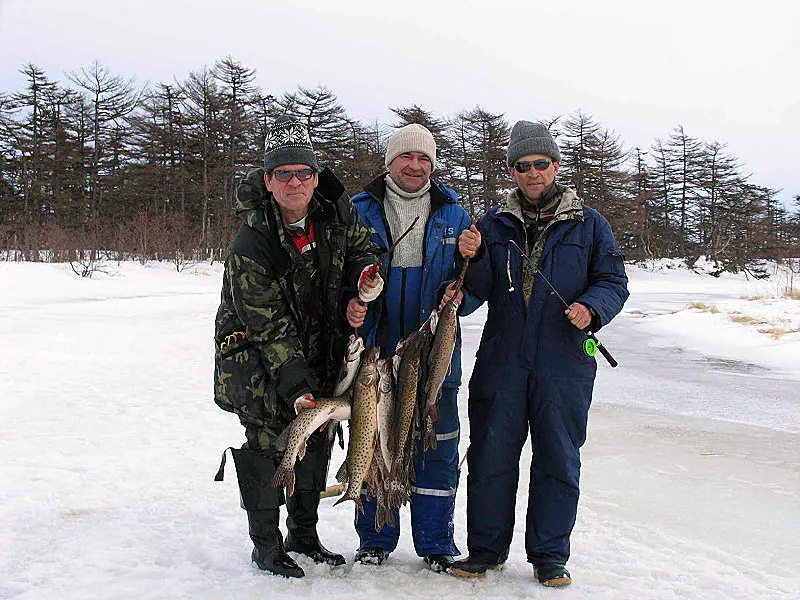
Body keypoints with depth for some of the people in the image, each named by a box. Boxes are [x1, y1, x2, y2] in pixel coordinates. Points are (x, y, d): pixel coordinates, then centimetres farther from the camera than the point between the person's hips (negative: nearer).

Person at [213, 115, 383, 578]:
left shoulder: (335, 210, -11)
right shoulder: (251, 244, -26)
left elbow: (360, 247, 10)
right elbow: (269, 326, -27)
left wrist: (366, 275, -13)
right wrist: (295, 385, -32)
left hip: (322, 348, 6)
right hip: (258, 357, -5)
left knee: (318, 442, 13)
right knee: (265, 444, -5)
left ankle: (305, 533, 30)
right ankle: (266, 544, 13)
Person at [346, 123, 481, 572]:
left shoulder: (453, 214, 8)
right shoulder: (360, 211, 5)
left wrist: (459, 297, -13)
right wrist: (350, 306, -14)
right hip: (374, 351, 0)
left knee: (437, 448, 5)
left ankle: (436, 544, 21)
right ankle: (376, 540, 25)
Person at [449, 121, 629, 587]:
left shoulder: (589, 224, 7)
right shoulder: (494, 224, 11)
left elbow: (614, 281, 6)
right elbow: (482, 290, 7)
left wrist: (591, 308, -14)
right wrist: (473, 259, -14)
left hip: (564, 364, -1)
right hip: (501, 361, 1)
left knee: (558, 461, 6)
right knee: (490, 457, 5)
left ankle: (550, 555, 20)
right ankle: (486, 548, 20)